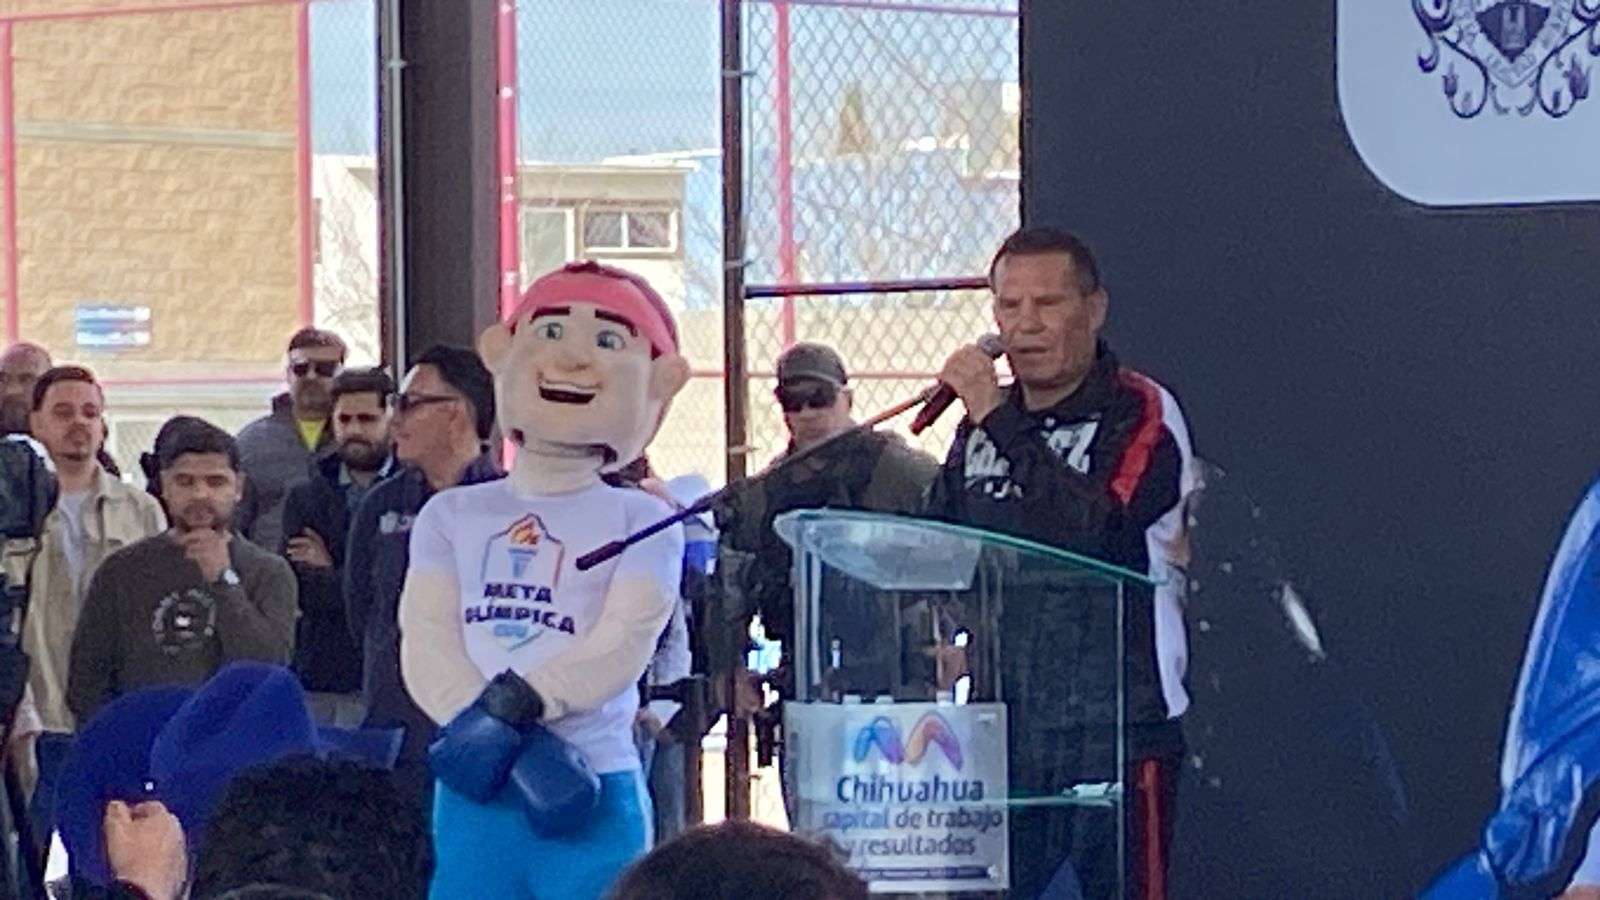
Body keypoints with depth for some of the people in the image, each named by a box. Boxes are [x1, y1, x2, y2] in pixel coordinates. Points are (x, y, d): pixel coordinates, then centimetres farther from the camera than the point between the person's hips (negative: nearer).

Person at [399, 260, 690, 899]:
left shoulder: (640, 522, 4)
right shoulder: (452, 516, 11)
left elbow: (622, 645, -9)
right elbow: (427, 643, -1)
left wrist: (517, 703, -24)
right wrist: (520, 751, -17)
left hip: (594, 796, -3)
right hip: (473, 793, 3)